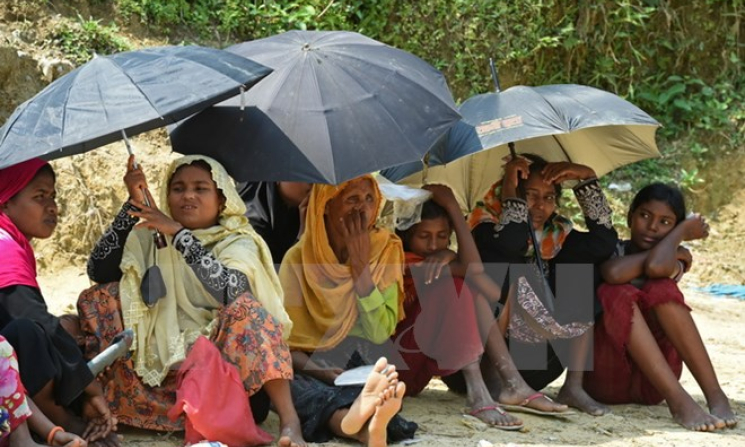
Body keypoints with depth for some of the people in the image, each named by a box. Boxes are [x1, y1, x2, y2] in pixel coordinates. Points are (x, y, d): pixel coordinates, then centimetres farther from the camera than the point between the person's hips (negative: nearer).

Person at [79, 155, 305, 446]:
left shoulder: (238, 243, 3)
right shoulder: (151, 238, 11)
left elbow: (230, 291, -20)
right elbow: (98, 271, -4)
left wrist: (179, 234, -22)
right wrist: (132, 204, -9)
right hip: (163, 362, 3)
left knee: (244, 306, -30)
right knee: (100, 297, -9)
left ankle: (289, 422, -37)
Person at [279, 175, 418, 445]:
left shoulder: (386, 250, 1)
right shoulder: (298, 259, -1)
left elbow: (380, 334, -9)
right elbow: (287, 343, -5)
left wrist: (360, 263, -13)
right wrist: (320, 372, -26)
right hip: (312, 368, -1)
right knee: (294, 386, -38)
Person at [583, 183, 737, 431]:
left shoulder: (676, 260, 5)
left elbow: (657, 267, -24)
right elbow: (613, 274, -24)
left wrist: (680, 232, -7)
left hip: (650, 379, 2)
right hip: (605, 374, -1)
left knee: (660, 288, -21)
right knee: (618, 294, -27)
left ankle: (715, 394, -33)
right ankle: (678, 401, -41)